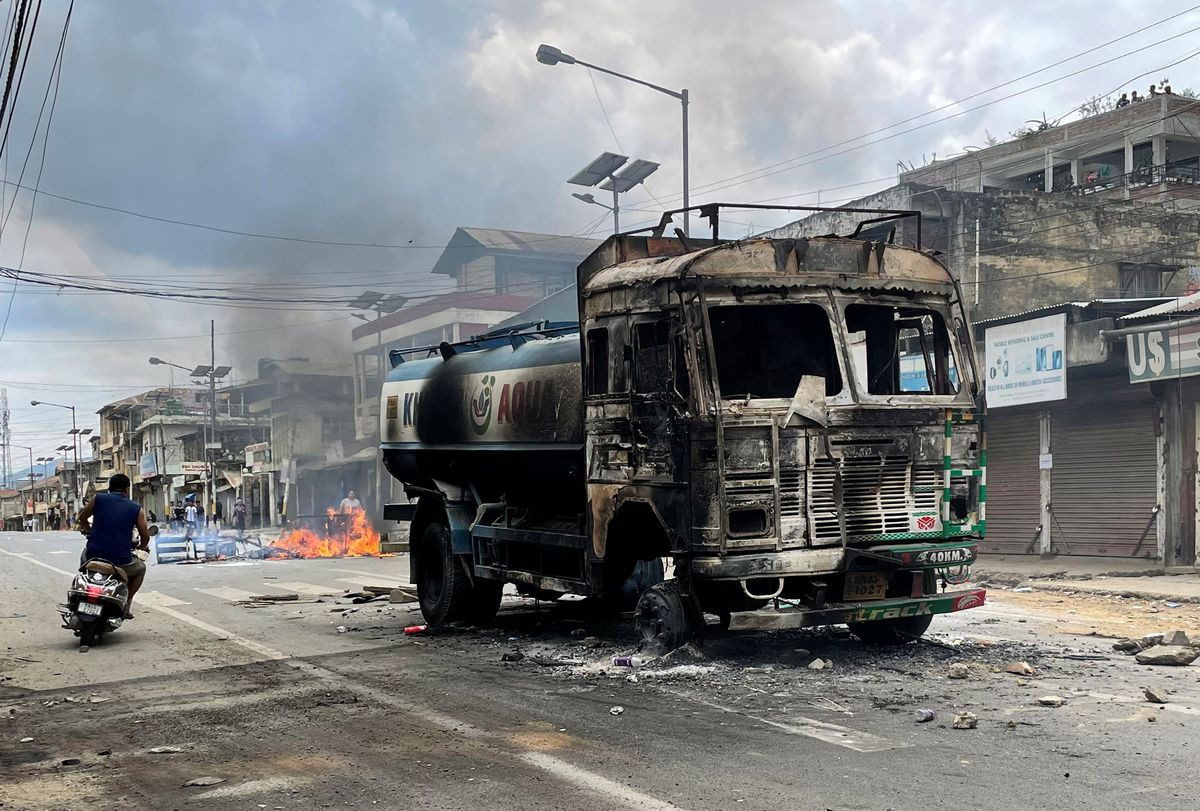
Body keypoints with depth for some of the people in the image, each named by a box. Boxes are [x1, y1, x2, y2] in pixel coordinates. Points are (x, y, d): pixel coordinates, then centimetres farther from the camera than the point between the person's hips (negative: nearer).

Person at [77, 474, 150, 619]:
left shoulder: (98, 499, 5)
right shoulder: (136, 508, 2)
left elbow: (82, 517, 20)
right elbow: (145, 536, 2)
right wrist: (143, 547, 25)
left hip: (94, 556, 2)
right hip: (121, 562, -2)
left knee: (84, 556, 39)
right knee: (140, 569, 31)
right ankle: (126, 604, 16)